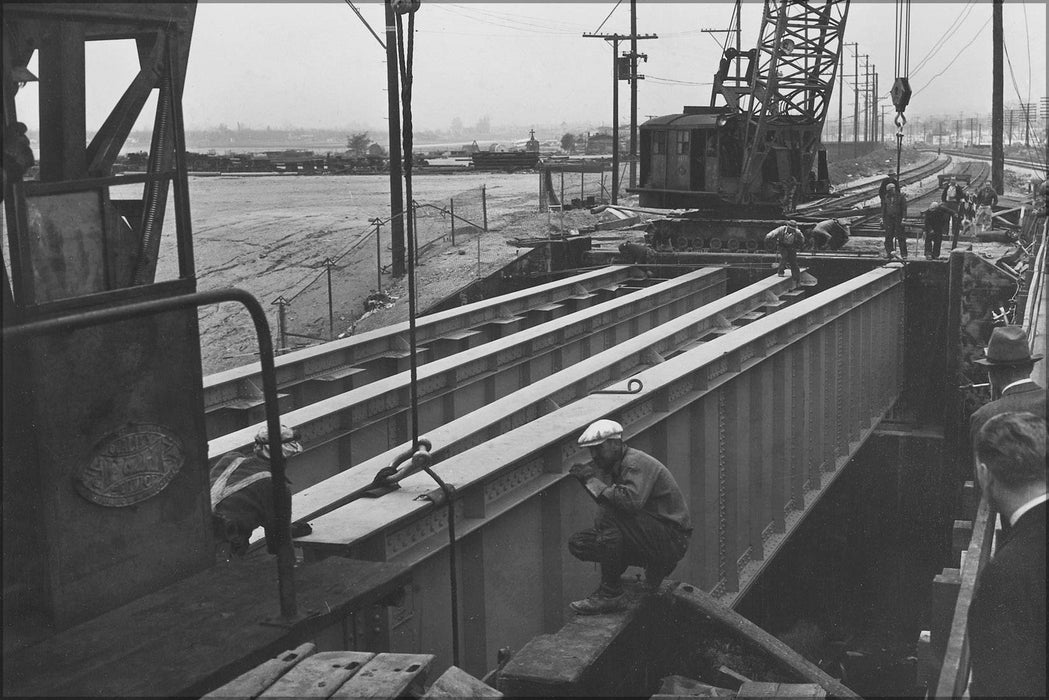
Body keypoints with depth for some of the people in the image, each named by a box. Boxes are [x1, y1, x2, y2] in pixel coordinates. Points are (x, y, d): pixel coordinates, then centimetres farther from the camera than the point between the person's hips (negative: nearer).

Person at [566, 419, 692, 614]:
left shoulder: (637, 463, -18)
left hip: (672, 538, -9)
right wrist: (586, 478, -6)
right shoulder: (612, 466, 10)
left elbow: (631, 501, -35)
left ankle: (610, 593, -22)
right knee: (577, 544, 1)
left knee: (609, 514, -31)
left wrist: (594, 481, -24)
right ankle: (653, 568, 7)